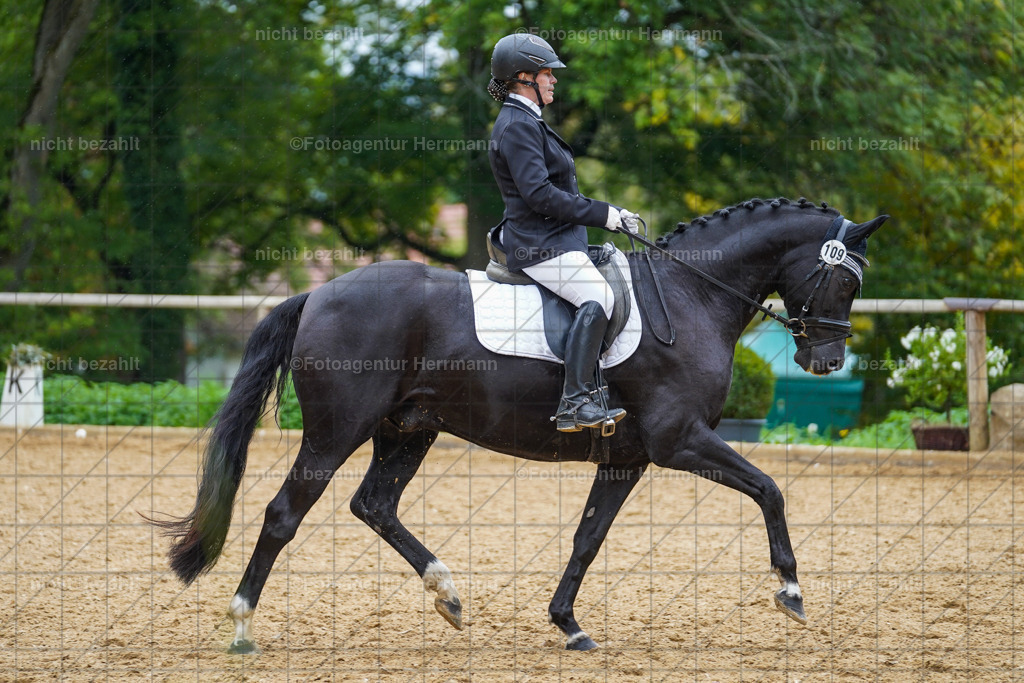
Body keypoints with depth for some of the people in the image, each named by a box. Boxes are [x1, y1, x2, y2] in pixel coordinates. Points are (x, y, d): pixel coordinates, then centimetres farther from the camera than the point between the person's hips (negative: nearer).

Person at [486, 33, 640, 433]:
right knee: (598, 296, -28)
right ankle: (576, 403, -34)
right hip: (539, 245, -11)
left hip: (554, 240, 11)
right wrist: (603, 215, -17)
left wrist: (609, 215, 17)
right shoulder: (517, 127, -13)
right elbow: (539, 194, -23)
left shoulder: (528, 123, 21)